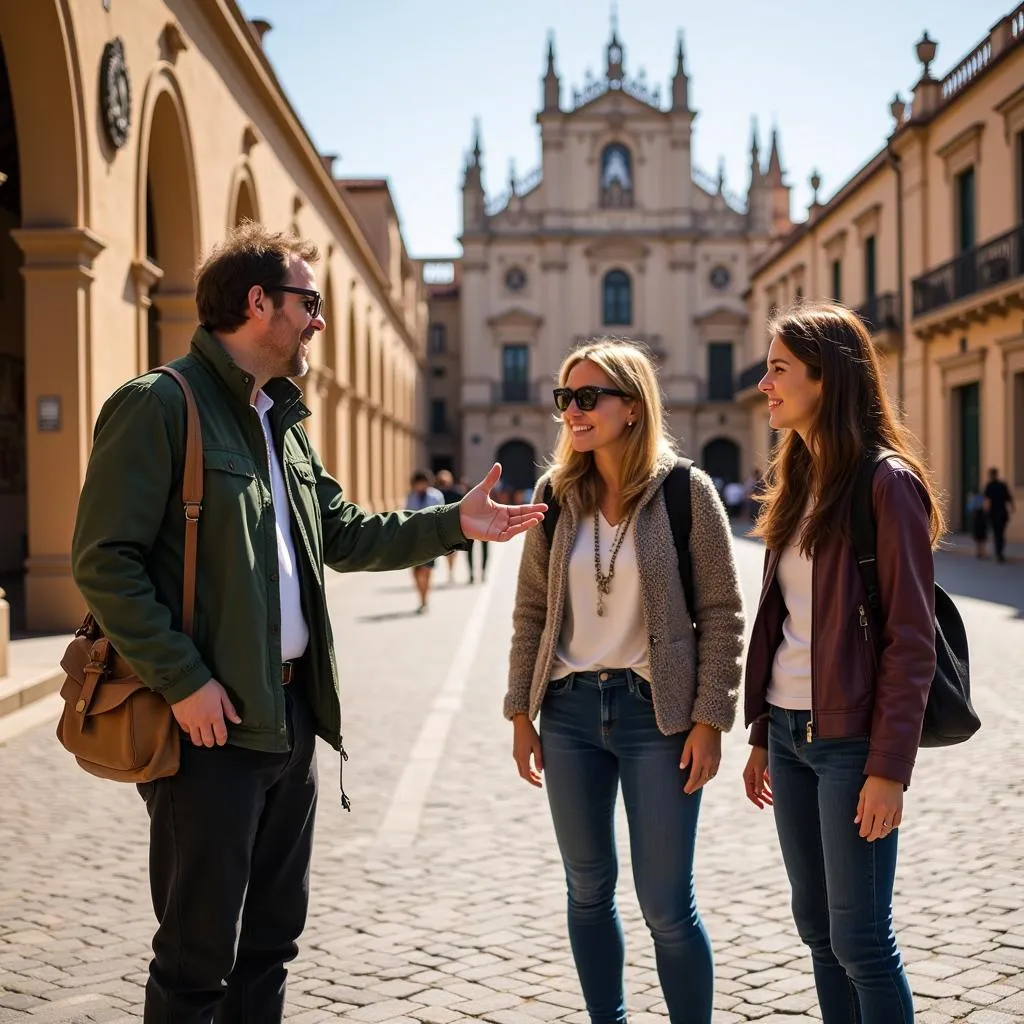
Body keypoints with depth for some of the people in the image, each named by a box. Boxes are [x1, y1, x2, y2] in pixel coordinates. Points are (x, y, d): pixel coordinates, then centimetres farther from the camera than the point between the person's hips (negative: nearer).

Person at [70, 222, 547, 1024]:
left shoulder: (281, 419, 16)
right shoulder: (159, 405, -12)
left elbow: (342, 533, 21)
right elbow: (105, 561, -17)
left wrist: (453, 524, 13)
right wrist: (183, 681, -20)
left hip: (290, 711, 9)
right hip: (213, 718, -8)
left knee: (269, 940, 17)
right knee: (198, 953, 1)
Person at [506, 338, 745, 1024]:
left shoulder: (686, 490, -7)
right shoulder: (557, 493, 4)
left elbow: (722, 613, -6)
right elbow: (532, 610, 8)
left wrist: (710, 719, -10)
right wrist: (522, 712, 6)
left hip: (656, 712, -4)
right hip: (570, 710, 4)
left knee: (666, 905, 1)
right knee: (588, 889, 14)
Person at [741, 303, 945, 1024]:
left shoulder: (888, 483, -11)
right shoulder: (800, 480, 12)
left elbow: (911, 639, -15)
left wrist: (890, 768, -18)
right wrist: (762, 736, 15)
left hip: (851, 739, -8)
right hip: (790, 731, 8)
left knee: (859, 938, -1)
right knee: (817, 927, 14)